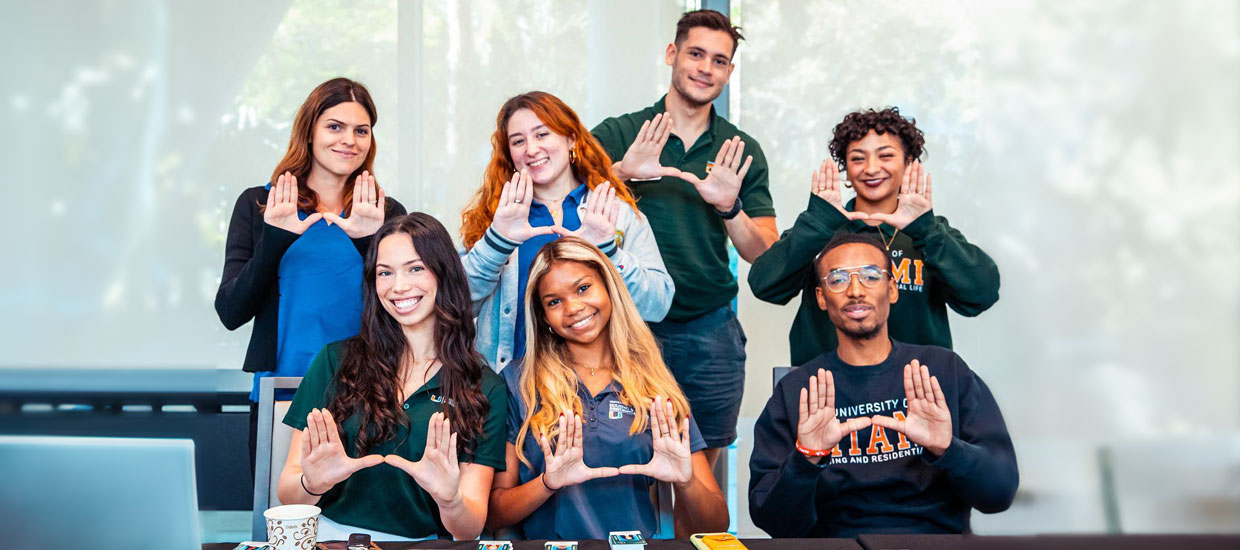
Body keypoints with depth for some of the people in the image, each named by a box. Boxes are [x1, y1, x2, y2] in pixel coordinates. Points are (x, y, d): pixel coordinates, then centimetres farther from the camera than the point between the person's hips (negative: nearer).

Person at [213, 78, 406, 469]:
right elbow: (231, 314, -3)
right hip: (280, 402, 0)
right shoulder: (259, 204, 5)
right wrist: (274, 240, -15)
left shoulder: (386, 213, 6)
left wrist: (371, 244, -16)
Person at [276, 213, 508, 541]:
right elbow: (286, 494, 4)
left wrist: (449, 500, -21)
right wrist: (312, 483, -17)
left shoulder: (486, 390, 5)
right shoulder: (335, 361, 6)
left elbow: (470, 530, 0)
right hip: (331, 535, 1)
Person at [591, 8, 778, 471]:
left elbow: (766, 256, 1)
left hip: (712, 333, 2)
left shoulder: (740, 151, 6)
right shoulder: (619, 135, 1)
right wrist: (621, 172, -29)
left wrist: (729, 208, -17)